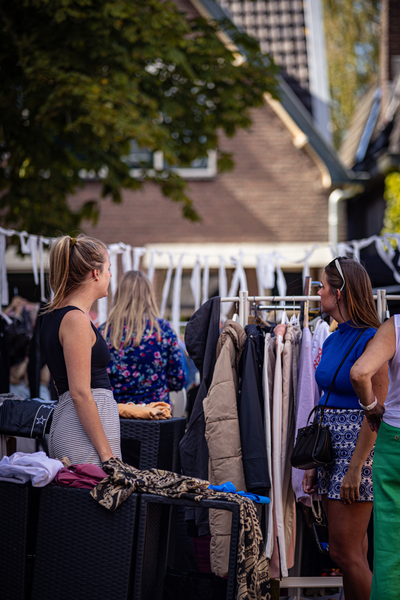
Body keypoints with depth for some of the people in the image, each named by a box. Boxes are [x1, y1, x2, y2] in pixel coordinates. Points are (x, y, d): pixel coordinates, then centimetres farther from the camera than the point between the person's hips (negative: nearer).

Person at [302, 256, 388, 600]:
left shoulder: (371, 340, -14)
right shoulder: (332, 340, 12)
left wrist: (355, 467, -19)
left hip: (359, 446, -8)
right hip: (331, 447, 8)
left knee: (344, 552, -7)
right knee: (354, 552, 11)